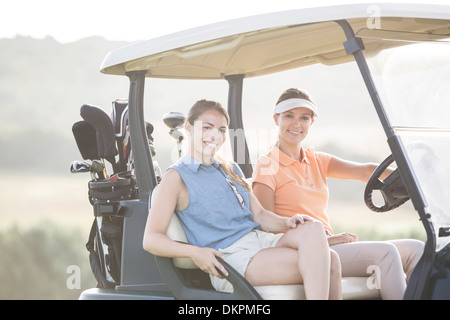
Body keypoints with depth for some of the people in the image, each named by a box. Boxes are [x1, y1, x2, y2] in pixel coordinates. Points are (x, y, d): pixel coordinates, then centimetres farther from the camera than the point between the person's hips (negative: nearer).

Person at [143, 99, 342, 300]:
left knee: (313, 229, -27)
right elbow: (151, 239, -5)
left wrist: (287, 222, -1)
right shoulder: (176, 177, 3)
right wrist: (193, 252, -22)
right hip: (229, 258, -7)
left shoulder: (230, 170, 25)